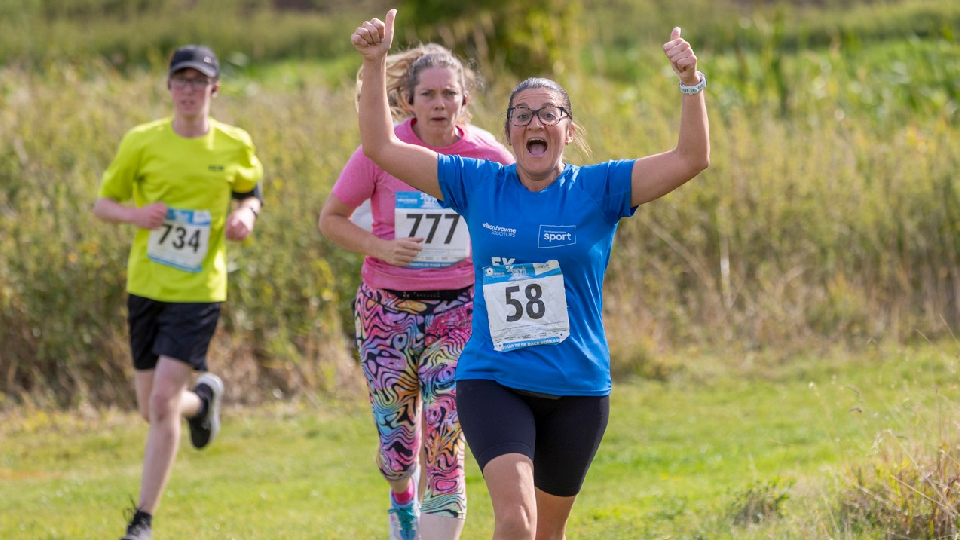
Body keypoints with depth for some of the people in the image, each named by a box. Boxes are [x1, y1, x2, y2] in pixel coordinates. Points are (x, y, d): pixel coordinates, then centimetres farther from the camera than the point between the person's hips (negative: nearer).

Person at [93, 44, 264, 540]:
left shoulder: (235, 146, -1)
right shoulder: (141, 142, -3)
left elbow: (249, 194, 18)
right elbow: (103, 204, 4)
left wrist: (245, 216, -5)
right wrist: (135, 214, -17)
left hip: (199, 293, -2)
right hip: (146, 288, 2)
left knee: (162, 401, -14)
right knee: (151, 409, 10)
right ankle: (203, 397, 48)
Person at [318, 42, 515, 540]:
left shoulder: (486, 155, -7)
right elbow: (331, 218, 0)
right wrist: (382, 248, -17)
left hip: (458, 312, 0)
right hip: (388, 310, 0)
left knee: (444, 447, -13)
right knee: (398, 446, 6)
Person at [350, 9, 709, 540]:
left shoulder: (598, 189, -1)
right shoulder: (478, 184, 3)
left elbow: (691, 159, -10)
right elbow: (381, 147, 5)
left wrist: (690, 83, -23)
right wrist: (374, 64, -3)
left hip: (576, 390, 1)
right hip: (492, 382, -1)